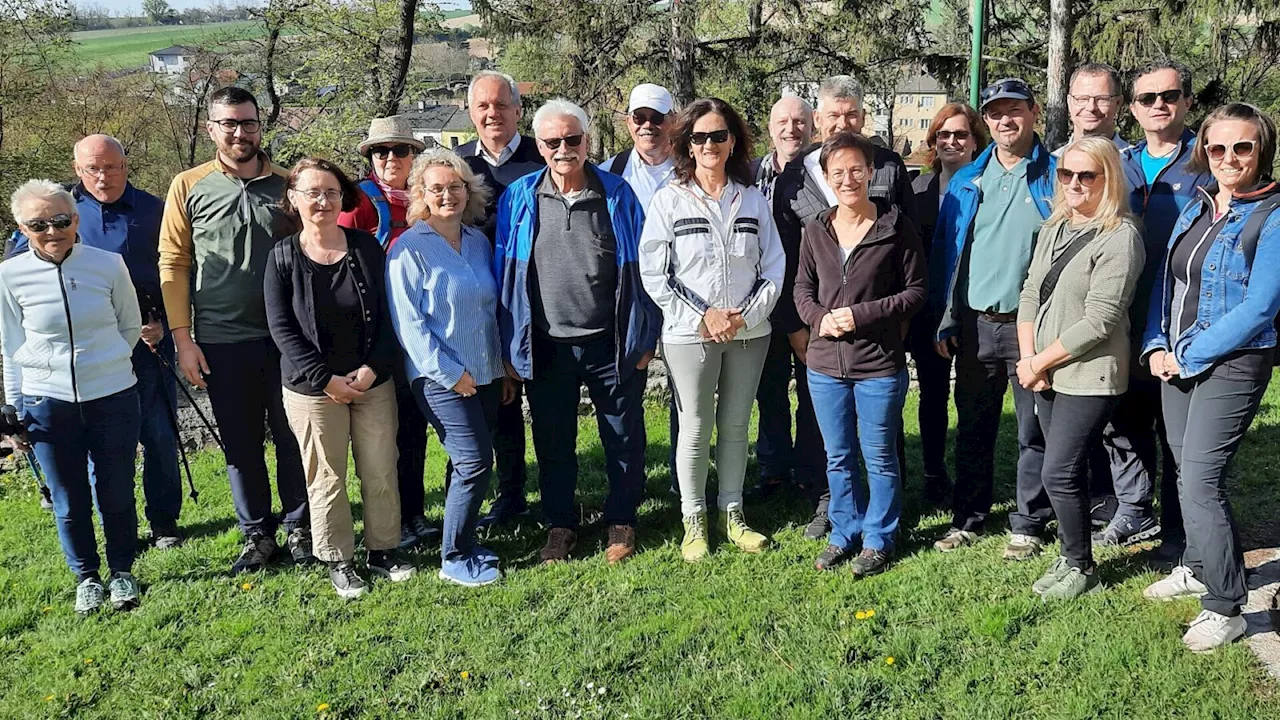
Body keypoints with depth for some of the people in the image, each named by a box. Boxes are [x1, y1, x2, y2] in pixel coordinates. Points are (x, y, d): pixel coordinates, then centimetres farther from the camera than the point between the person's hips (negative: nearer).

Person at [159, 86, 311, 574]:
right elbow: (174, 264, 1)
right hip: (221, 342, 0)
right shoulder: (188, 187, 1)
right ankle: (257, 534, 24)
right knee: (240, 443, 10)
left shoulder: (286, 185, 4)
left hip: (285, 337, 0)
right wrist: (183, 339, -4)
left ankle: (299, 528, 22)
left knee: (292, 438, 7)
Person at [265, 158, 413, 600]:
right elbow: (282, 329, -7)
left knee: (381, 473, 8)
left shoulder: (367, 247, 1)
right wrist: (325, 379, -14)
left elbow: (386, 314, 1)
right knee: (326, 480, 6)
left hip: (373, 382, 2)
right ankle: (338, 561, 21)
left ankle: (383, 551, 25)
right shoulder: (283, 257, -5)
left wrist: (373, 368, -11)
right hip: (312, 389, -2)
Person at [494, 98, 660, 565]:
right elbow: (505, 276, 3)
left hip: (611, 343, -1)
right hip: (546, 347, 1)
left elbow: (639, 269, 2)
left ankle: (621, 522, 27)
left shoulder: (617, 194, -1)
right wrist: (509, 348, 1)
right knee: (552, 442, 13)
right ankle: (560, 525, 30)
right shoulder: (519, 198, 1)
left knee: (624, 438, 8)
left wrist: (644, 338, -1)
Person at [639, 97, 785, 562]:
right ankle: (693, 521, 18)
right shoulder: (670, 200, -3)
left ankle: (731, 513, 26)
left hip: (749, 332, 3)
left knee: (736, 425, 12)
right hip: (690, 333, -3)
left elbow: (774, 268, 5)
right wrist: (701, 318, -13)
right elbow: (653, 274, -6)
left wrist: (746, 316, -9)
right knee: (695, 429, 3)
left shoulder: (753, 200, 5)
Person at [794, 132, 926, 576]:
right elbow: (802, 288, 11)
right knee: (838, 457, 16)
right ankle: (844, 533, 31)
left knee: (880, 458, 9)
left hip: (880, 364, -4)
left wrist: (862, 314, -16)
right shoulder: (816, 230, 5)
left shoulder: (896, 227, -7)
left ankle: (878, 539, 25)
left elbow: (916, 290, -6)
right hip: (825, 363, 4)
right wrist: (820, 318, -9)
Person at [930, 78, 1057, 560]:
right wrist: (944, 321, 5)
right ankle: (967, 518, 23)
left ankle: (1028, 525, 17)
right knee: (973, 428, 12)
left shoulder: (1055, 178, 0)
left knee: (1034, 432, 5)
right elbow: (943, 252, 11)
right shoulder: (965, 182, 10)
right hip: (974, 324, 3)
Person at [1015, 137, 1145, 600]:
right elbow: (1031, 294, 10)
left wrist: (1040, 362, -12)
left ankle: (1081, 566, 13)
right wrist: (1028, 358, -3)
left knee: (1059, 473, -6)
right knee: (1066, 470, 14)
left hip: (1088, 375, -7)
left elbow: (1099, 321, -18)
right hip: (1045, 373, 7)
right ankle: (1070, 556, 27)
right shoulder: (1055, 228, 11)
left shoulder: (1120, 237, -13)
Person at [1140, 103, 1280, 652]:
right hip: (1177, 361, 7)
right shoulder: (1195, 209, 10)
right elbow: (1166, 281, 13)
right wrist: (1156, 345, -1)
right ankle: (1197, 568, 35)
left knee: (1199, 482, -11)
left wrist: (1191, 355, -15)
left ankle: (1224, 608, 0)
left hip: (1232, 365, -7)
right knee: (1188, 470, 16)